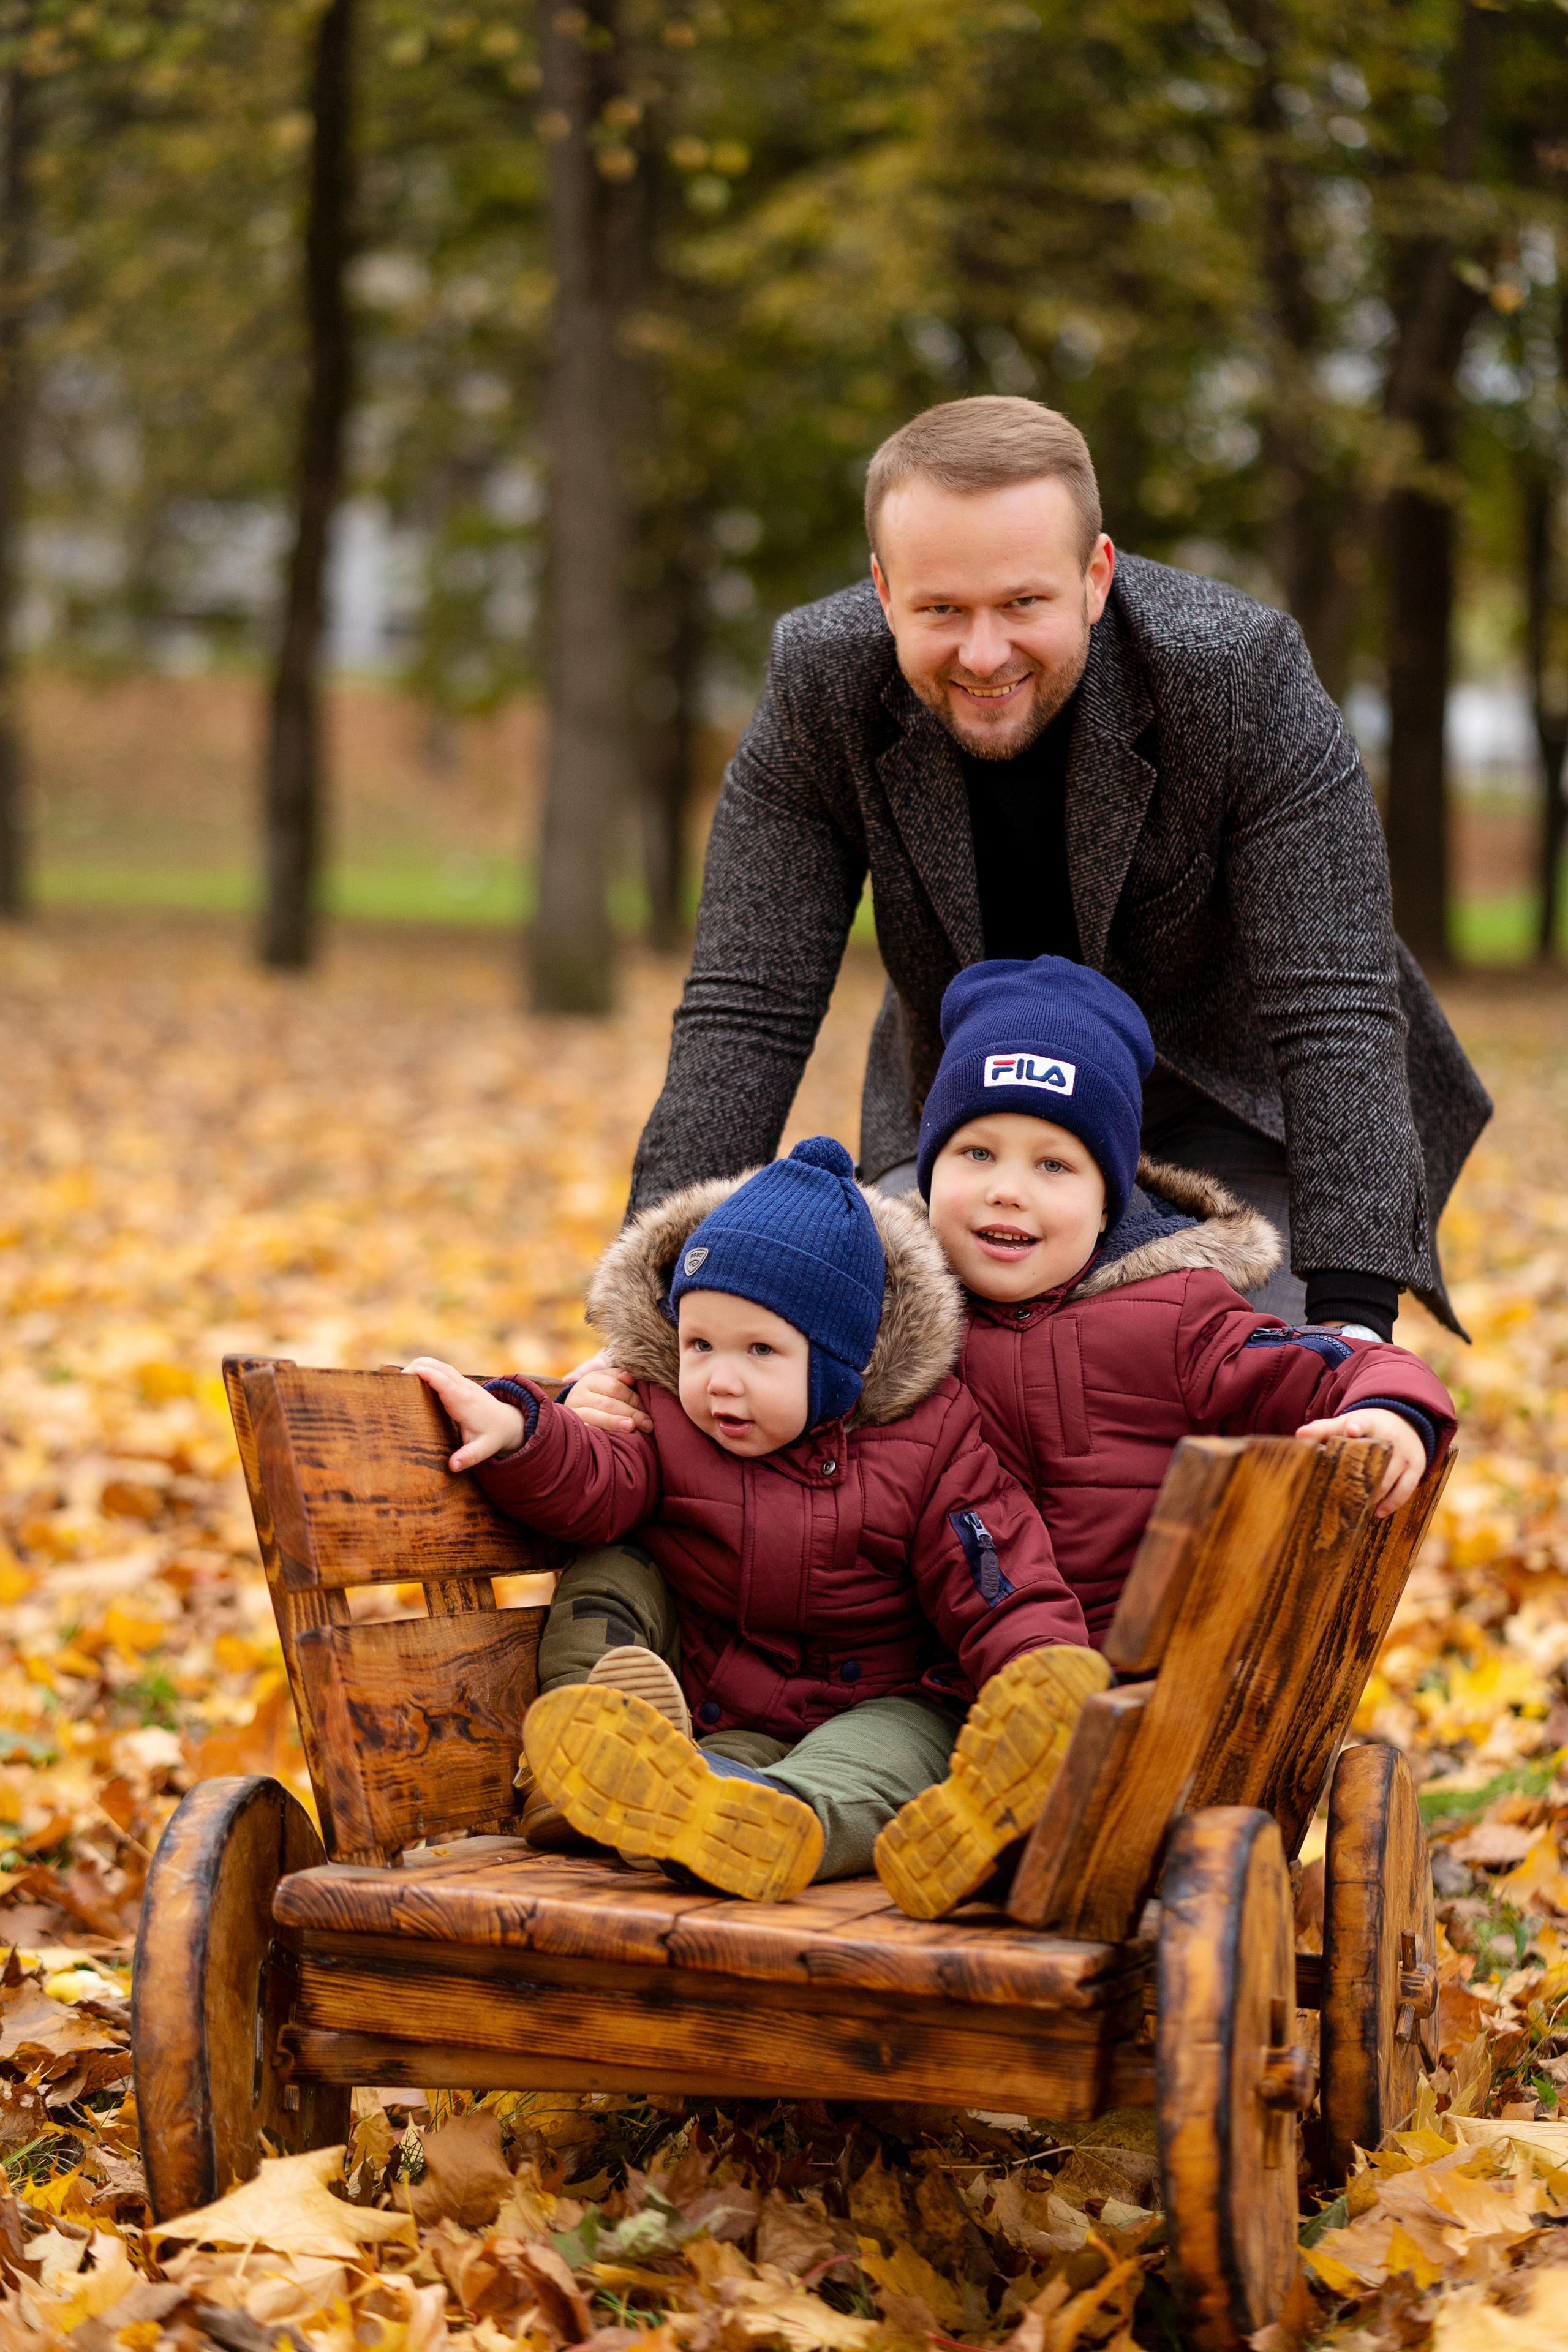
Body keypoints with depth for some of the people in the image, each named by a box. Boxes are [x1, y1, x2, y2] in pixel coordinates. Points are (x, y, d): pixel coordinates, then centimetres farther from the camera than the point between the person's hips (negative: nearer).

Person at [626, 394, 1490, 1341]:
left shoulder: (1243, 678, -29)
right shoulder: (818, 691, -22)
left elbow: (1336, 1016, -31)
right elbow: (746, 1014, -20)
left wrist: (1352, 1319, -41)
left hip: (1233, 1107, -2)